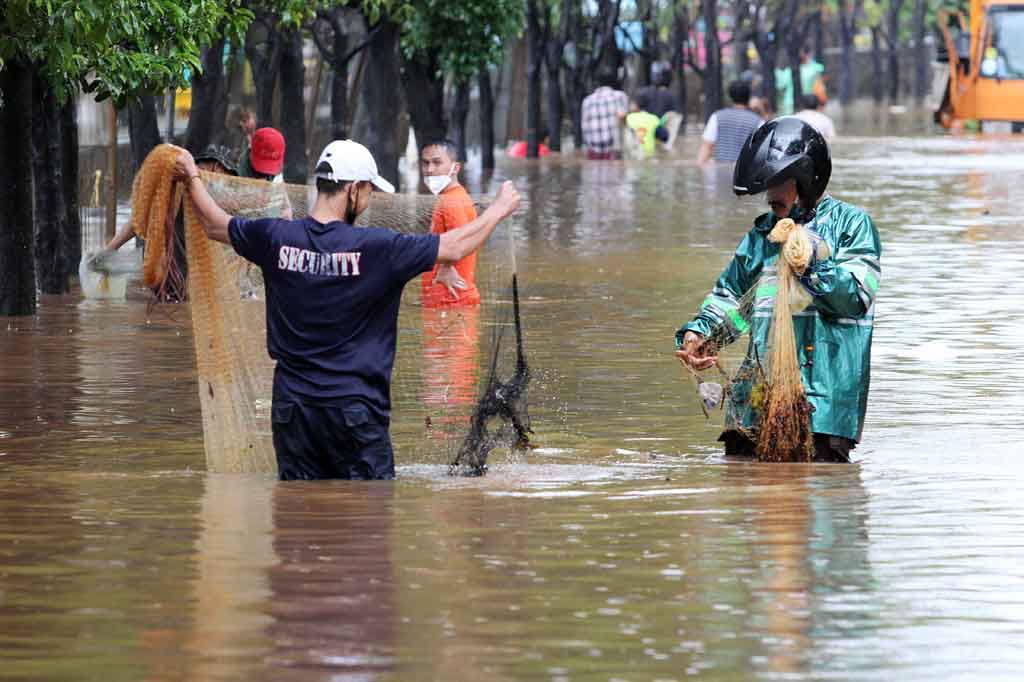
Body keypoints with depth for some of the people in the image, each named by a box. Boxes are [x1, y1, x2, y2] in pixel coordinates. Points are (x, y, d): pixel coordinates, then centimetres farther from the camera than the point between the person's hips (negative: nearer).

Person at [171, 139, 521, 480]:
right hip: (356, 410, -4)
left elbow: (215, 225, 17)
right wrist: (500, 208, 11)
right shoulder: (374, 247, -13)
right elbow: (455, 247, -6)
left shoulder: (276, 237, -2)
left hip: (292, 408, 4)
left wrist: (191, 177, 35)